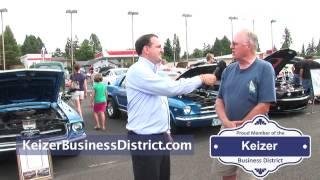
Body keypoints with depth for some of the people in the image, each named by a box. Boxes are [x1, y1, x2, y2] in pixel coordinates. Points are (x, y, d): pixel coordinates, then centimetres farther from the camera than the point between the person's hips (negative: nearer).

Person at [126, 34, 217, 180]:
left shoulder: (152, 72, 14)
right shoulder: (137, 71, -17)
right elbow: (170, 88, -24)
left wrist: (166, 132, 19)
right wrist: (201, 79, -15)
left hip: (161, 137, 9)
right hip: (144, 140, -9)